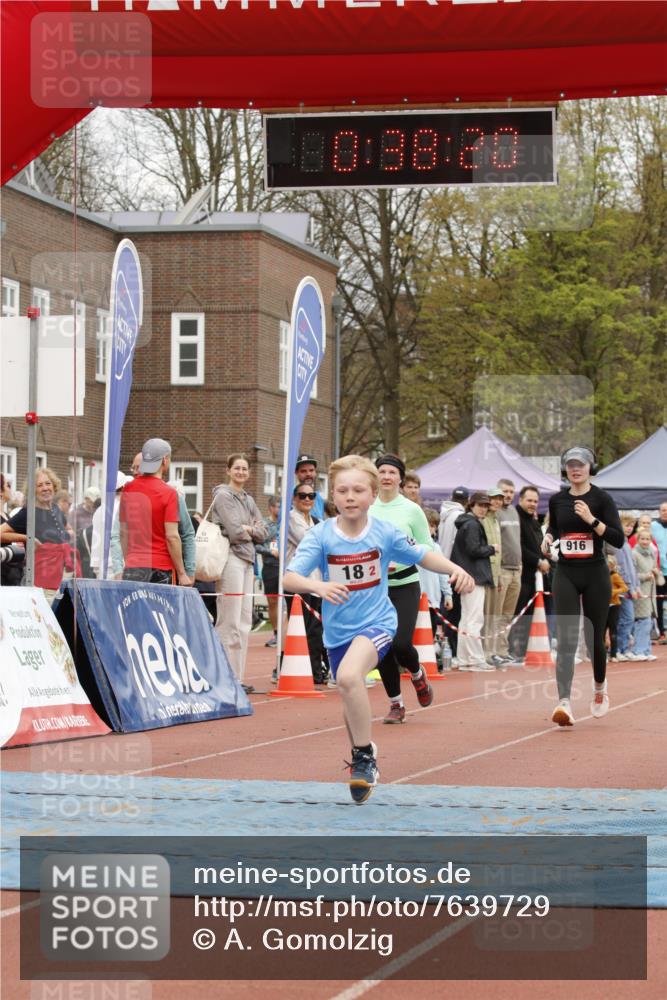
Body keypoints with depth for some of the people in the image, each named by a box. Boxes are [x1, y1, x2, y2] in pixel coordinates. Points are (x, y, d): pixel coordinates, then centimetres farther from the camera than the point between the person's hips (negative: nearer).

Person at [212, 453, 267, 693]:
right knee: (230, 622, -9)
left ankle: (238, 677, 13)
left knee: (244, 621, 9)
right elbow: (235, 532, -14)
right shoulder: (224, 496, -5)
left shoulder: (248, 500, 19)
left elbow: (263, 532, 14)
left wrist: (247, 529, -2)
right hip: (231, 558, -9)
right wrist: (251, 531, 4)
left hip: (247, 560, 9)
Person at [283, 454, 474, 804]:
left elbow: (423, 555, 4)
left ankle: (364, 755, -15)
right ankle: (363, 755, 49)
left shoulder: (386, 532, -10)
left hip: (377, 622, -3)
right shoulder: (321, 535, -12)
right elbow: (289, 579, -20)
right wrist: (318, 586, -41)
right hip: (338, 630, 3)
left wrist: (455, 569, -14)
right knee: (351, 703, 18)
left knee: (349, 675, -32)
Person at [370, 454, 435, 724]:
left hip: (405, 585, -3)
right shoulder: (366, 509, 5)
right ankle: (395, 705, 16)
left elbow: (428, 547, 1)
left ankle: (417, 674, 21)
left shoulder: (411, 510, -3)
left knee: (401, 644, -14)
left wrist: (400, 559, -14)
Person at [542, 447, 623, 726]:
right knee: (566, 640, -11)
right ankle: (564, 703, -22)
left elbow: (618, 540, -11)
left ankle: (600, 687, 37)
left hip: (595, 575, -2)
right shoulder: (557, 500, 7)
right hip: (565, 574, 2)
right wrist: (549, 536, 4)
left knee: (594, 639, 8)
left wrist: (591, 519, -22)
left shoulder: (601, 498, -4)